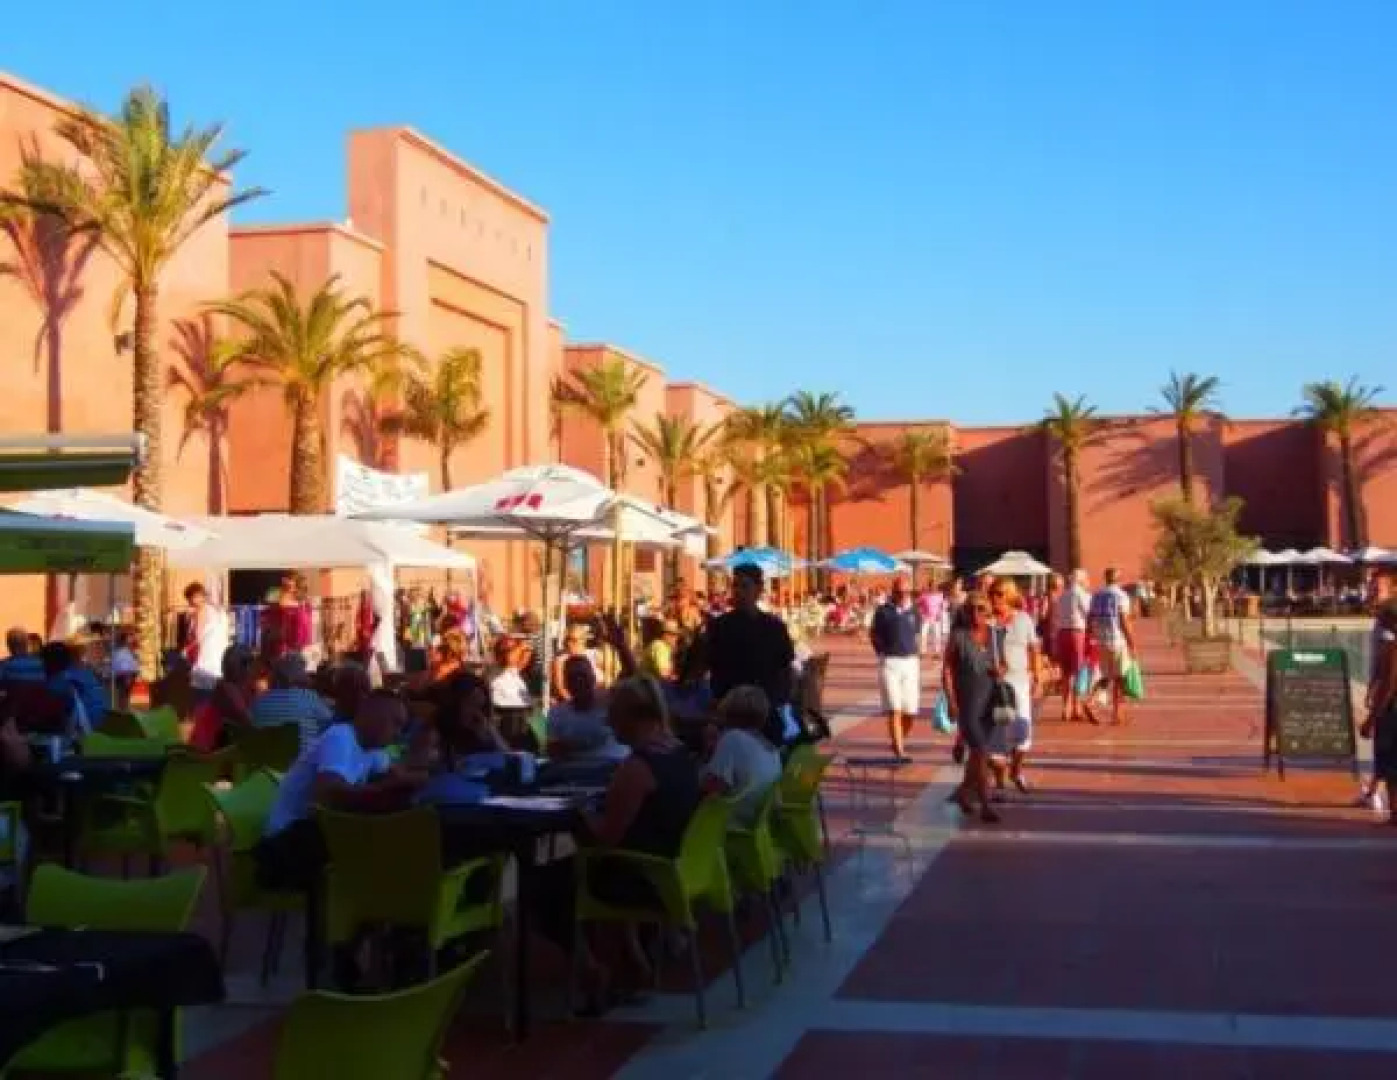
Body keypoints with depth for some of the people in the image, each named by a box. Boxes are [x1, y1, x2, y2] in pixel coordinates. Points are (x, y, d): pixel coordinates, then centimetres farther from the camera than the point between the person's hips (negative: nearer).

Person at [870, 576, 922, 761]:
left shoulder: (913, 611, 10)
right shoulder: (883, 611, 0)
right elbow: (873, 633, 9)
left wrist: (917, 653, 10)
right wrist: (881, 651, 1)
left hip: (911, 662, 3)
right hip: (890, 662, -3)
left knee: (910, 710, 3)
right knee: (895, 709, -9)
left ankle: (900, 741, 26)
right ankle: (899, 751, -11)